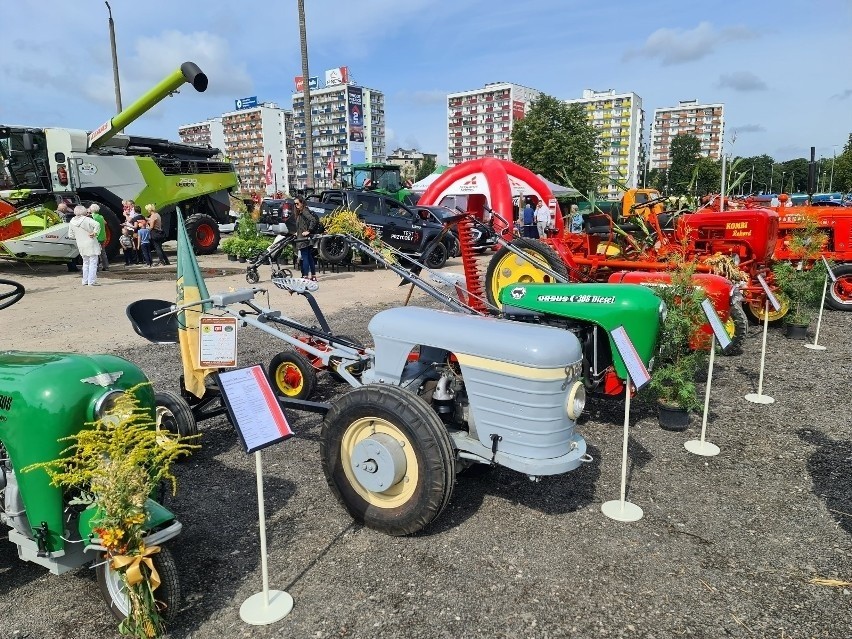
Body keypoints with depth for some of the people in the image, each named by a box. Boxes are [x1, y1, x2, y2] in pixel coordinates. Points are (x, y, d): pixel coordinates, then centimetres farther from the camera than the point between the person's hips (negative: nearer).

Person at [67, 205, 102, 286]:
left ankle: (85, 281, 19)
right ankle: (92, 281, -7)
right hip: (91, 244, -6)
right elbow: (97, 225, -28)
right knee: (93, 262, -3)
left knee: (86, 263, 18)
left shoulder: (72, 222, 3)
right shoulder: (87, 219, -13)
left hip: (81, 245, 6)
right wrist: (94, 233, -16)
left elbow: (70, 235, 7)